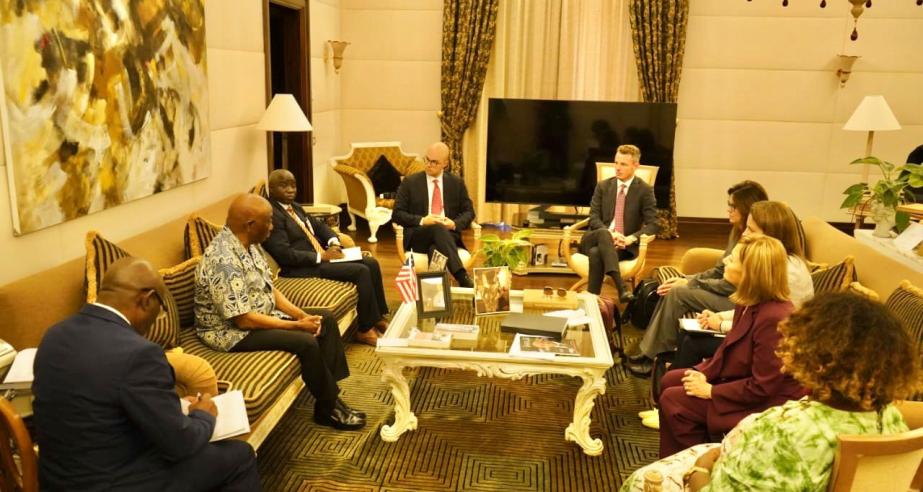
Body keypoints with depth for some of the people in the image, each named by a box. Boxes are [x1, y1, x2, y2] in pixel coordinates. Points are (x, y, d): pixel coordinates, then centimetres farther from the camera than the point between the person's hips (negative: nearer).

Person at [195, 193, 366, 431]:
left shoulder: (248, 244, 1)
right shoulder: (224, 261, -29)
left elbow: (269, 288, 9)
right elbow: (244, 320, -29)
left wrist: (301, 314, -6)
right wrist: (297, 325, -21)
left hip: (261, 314, 10)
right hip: (233, 331, -10)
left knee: (326, 319, 3)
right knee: (306, 342, -25)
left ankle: (331, 391, 2)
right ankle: (328, 408, -4)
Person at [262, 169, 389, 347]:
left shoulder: (295, 207, 14)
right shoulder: (271, 214, -15)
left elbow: (319, 226, 22)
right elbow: (284, 254, -22)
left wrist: (333, 243, 0)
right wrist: (321, 256, -19)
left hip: (320, 257, 10)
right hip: (302, 268, -10)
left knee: (371, 263, 1)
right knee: (361, 271, -20)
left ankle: (378, 317, 10)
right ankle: (365, 330, -9)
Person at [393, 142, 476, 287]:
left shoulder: (457, 182, 12)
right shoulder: (409, 182, 6)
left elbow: (469, 212, 13)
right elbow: (397, 214, 2)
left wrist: (455, 224, -10)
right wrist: (422, 221, -15)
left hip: (448, 234, 2)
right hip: (418, 237, -2)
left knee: (436, 249, -37)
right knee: (438, 228, -37)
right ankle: (463, 278, -50)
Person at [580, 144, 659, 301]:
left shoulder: (645, 190, 2)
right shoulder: (603, 186, 10)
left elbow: (653, 225, -5)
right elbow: (594, 218, 2)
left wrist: (631, 238, -24)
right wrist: (610, 233, -19)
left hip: (624, 245, -2)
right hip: (596, 239, 2)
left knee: (596, 253, -36)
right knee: (603, 233, -37)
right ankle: (621, 287, -51)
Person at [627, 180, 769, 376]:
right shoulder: (739, 232, 9)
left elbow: (731, 285, -21)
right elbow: (719, 271, 13)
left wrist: (690, 284, -13)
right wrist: (685, 279, 1)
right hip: (728, 294, 9)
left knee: (678, 293, -18)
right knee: (672, 291, -6)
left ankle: (651, 358, -7)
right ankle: (647, 351, -4)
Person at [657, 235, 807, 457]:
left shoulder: (774, 318, -31)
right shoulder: (751, 304, 0)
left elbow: (762, 387, -27)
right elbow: (730, 348, 13)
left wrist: (710, 391, -18)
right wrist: (703, 372, -2)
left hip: (766, 404, -10)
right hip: (742, 381, 10)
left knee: (673, 401, -13)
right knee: (670, 381, 11)